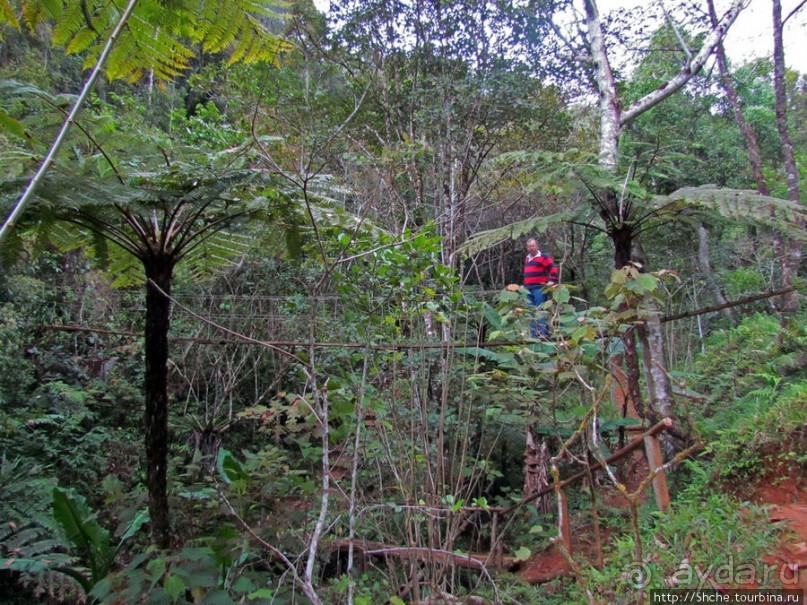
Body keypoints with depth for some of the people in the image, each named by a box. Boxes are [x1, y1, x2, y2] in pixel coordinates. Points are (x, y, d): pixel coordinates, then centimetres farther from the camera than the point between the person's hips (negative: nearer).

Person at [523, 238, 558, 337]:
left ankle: (543, 333, -11)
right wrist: (525, 284, 28)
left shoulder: (543, 257, -4)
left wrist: (552, 281, -16)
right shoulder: (527, 258, 21)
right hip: (528, 289, 8)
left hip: (539, 288, -8)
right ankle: (533, 335, 15)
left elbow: (553, 268, -9)